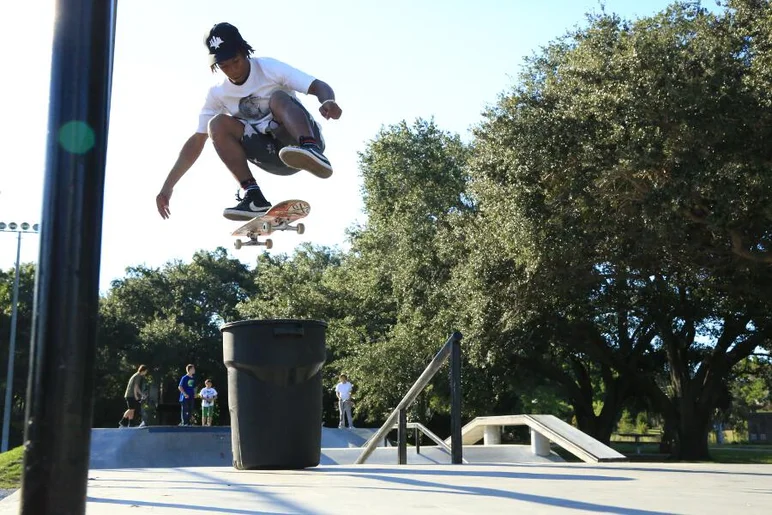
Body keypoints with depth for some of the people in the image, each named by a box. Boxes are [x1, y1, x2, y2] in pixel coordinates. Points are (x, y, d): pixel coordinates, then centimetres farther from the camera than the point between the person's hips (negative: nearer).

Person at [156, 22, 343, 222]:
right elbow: (197, 140, 5)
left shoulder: (269, 68, -7)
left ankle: (313, 152, -55)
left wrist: (329, 101, -41)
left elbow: (319, 86, -16)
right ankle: (254, 197, -26)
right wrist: (168, 185, 0)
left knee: (278, 97, -29)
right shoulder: (217, 94, 3)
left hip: (306, 138, -4)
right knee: (217, 124, -16)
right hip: (275, 156, 4)